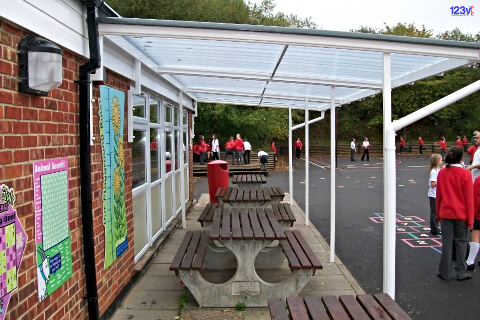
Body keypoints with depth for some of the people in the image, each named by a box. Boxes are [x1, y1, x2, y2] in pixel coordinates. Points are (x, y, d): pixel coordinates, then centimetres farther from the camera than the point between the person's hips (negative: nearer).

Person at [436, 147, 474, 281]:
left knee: (447, 242, 8)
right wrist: (470, 219, -2)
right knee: (461, 242, 10)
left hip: (446, 213, 2)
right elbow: (469, 198, -7)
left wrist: (438, 214, 17)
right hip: (461, 214, -2)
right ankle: (462, 273, 18)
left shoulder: (442, 173, 0)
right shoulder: (465, 174, -11)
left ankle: (445, 272, 14)